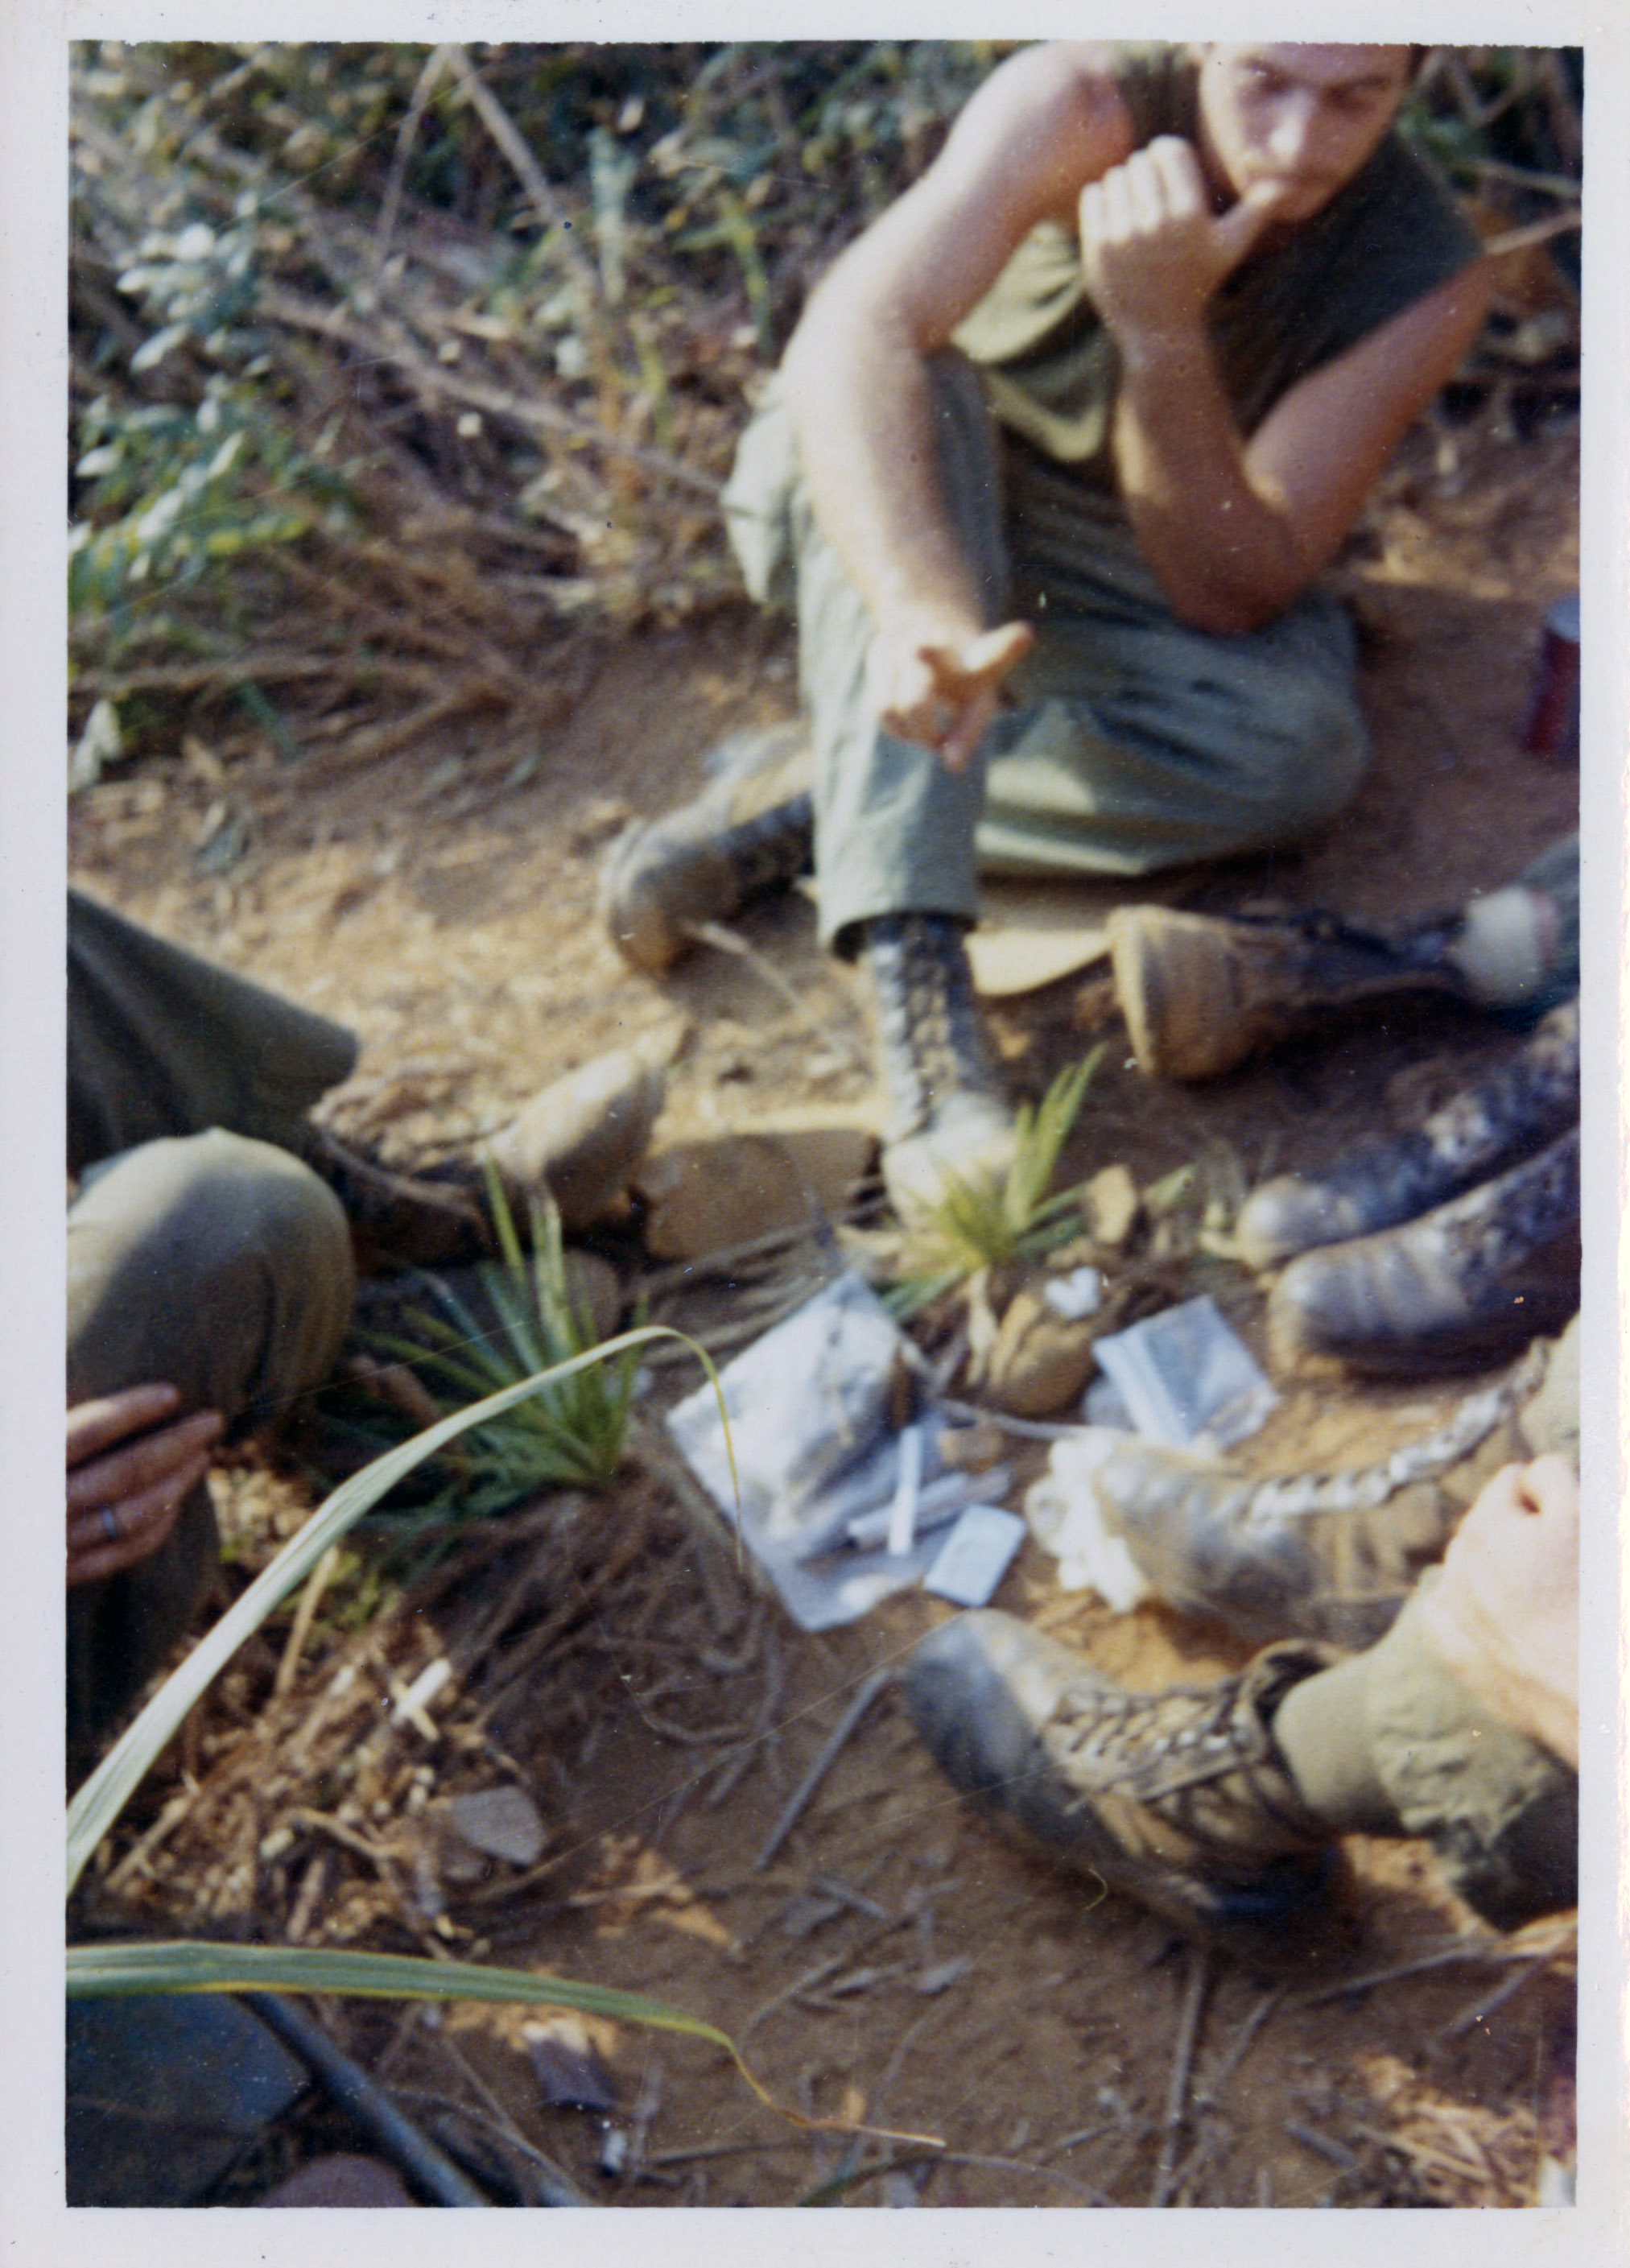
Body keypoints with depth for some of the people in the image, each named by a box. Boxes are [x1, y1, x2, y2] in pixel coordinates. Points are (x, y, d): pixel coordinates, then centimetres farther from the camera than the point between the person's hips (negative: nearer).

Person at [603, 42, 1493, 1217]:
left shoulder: (1429, 276, -19)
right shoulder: (1081, 106, -25)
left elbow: (1234, 591, -24)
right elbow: (852, 334, -41)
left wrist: (1161, 331, -38)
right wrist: (924, 615, -58)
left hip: (1135, 583, 1)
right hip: (904, 508, 0)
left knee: (1299, 749, -30)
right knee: (910, 377, -35)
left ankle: (806, 815, -24)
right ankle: (911, 969, -46)